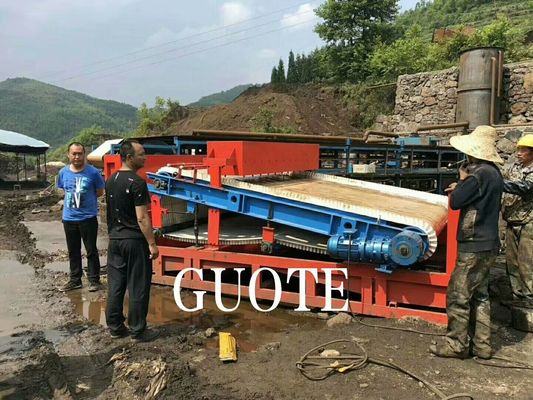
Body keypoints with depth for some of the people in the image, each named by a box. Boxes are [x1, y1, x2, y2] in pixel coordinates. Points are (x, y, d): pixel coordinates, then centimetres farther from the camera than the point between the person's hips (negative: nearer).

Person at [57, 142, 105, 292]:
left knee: (91, 250, 4)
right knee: (73, 251, 14)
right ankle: (75, 280, 25)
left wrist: (85, 198, -2)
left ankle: (94, 280, 14)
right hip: (69, 218, 4)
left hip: (88, 217, -4)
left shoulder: (93, 172, -10)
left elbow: (100, 192, 0)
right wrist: (72, 200, 4)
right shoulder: (63, 172, 2)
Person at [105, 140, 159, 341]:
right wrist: (152, 243, -15)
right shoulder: (137, 183, -17)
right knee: (138, 287, 3)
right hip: (134, 241, -8)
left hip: (115, 239, 8)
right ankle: (138, 330, 11)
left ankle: (115, 327, 24)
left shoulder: (110, 181, 8)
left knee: (115, 285, 13)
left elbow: (111, 212, 15)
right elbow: (142, 218, -19)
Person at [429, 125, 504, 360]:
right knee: (479, 295, 15)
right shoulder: (494, 173, 12)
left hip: (475, 246, -10)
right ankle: (481, 345, 23)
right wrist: (462, 188, 12)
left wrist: (462, 180, -1)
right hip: (487, 244, 10)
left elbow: (455, 202, -15)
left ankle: (457, 345, 9)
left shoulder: (480, 174, -19)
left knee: (458, 296, -1)